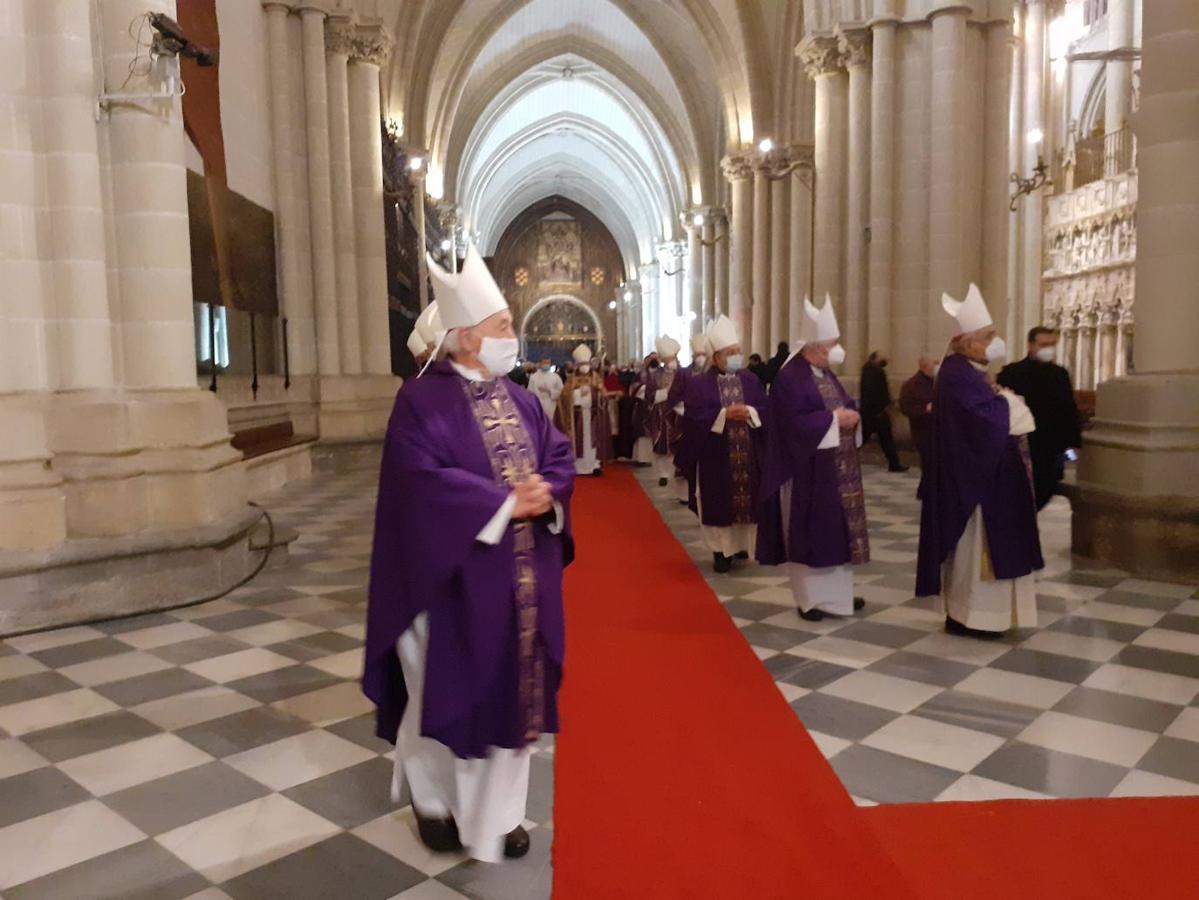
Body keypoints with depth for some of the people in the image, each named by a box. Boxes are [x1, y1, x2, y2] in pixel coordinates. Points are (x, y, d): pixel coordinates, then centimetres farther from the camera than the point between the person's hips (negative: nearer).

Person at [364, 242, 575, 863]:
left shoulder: (522, 401, 10)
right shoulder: (422, 400, -11)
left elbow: (560, 459, 7)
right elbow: (426, 479, -21)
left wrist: (545, 493, -16)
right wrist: (506, 503, -21)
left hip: (521, 576, 6)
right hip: (456, 575, -6)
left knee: (512, 689, 13)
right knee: (450, 690, 7)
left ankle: (497, 813, 29)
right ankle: (433, 799, 33)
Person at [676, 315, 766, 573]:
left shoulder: (751, 380, 8)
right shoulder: (698, 384, -3)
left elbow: (767, 409, 2)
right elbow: (693, 417, -13)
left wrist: (750, 412, -18)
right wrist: (724, 414, -21)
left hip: (748, 456, 3)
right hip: (715, 458, -3)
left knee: (747, 500, 7)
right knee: (719, 504, 0)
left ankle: (743, 544, 21)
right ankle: (721, 550, 10)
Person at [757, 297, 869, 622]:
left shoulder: (826, 374, 13)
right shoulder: (790, 378, -16)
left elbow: (844, 406, 16)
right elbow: (795, 423, -23)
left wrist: (851, 417, -6)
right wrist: (834, 419, -20)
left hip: (837, 469, 9)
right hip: (808, 471, -9)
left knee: (838, 529, 13)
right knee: (810, 533, -1)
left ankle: (838, 592, 24)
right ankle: (810, 598, 10)